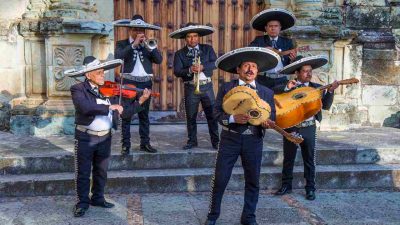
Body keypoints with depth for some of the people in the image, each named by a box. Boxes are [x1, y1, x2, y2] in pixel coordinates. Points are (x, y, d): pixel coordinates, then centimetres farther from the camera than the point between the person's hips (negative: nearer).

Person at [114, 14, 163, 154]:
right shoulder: (122, 44, 5)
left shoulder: (148, 45, 13)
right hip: (129, 83, -3)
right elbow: (118, 56, -15)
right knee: (126, 115, -4)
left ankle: (145, 143, 17)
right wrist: (134, 44, -17)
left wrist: (149, 46, -11)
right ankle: (126, 145, 2)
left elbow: (159, 60, 0)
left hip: (145, 83, 3)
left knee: (144, 115, 10)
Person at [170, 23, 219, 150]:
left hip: (206, 86, 0)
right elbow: (177, 72, -7)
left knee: (212, 114, 2)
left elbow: (215, 63, -6)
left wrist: (202, 67, -23)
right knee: (191, 116, 7)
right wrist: (189, 70, -25)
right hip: (190, 88, 0)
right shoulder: (180, 54, 3)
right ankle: (192, 141, 20)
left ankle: (216, 141, 11)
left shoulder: (207, 49, 7)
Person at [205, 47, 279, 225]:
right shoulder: (226, 88, 0)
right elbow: (217, 113, -6)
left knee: (253, 181, 10)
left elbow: (272, 117, 5)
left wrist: (267, 122, -18)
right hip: (230, 139, -2)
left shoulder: (267, 93, 6)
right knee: (220, 179, 3)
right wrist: (233, 118, -23)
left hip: (254, 141, 2)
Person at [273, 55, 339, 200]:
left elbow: (326, 106, -4)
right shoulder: (288, 86, 1)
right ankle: (286, 186, 24)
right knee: (288, 158, 11)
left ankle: (310, 189, 17)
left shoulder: (316, 88, 4)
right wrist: (287, 88, -22)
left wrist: (330, 91, -17)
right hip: (290, 128, 0)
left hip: (308, 129, 0)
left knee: (309, 160, 7)